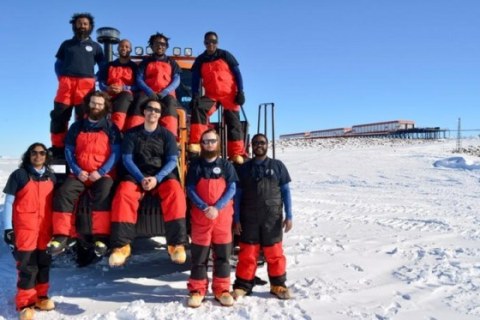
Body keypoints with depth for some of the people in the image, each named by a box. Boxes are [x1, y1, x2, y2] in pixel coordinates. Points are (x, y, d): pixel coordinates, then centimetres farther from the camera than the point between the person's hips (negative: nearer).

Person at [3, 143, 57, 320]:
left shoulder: (51, 177, 11)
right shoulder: (19, 175, -2)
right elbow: (9, 202, -1)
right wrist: (8, 228, -7)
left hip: (46, 228, 4)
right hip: (24, 228, -4)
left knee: (44, 263, 10)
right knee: (27, 265, -3)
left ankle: (41, 296, 23)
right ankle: (25, 302, 8)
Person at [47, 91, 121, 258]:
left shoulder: (111, 128, 6)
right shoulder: (77, 127, 14)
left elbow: (115, 153, -3)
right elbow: (68, 151, 8)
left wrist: (101, 172, -15)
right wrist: (77, 170, -8)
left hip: (103, 174, -3)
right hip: (80, 173, 3)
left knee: (103, 195, -33)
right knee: (63, 192, -23)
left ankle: (101, 237, -31)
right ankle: (62, 236, -20)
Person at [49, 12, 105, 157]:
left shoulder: (95, 46, 19)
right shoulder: (66, 44, 21)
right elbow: (58, 63, 21)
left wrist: (94, 78, 3)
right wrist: (61, 77, 5)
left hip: (86, 84, -1)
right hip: (66, 83, 1)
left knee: (83, 117, -5)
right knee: (59, 116, -5)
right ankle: (58, 148, -1)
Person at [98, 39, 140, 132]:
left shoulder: (135, 67, 15)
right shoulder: (109, 66, 23)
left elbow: (138, 86, 1)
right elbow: (101, 82, 13)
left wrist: (123, 88, -14)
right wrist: (107, 88, -10)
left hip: (127, 96, -2)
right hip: (110, 96, 2)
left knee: (125, 96, -36)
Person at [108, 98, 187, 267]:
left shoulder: (167, 135, 8)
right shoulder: (132, 133, 9)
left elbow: (172, 161, -1)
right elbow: (127, 159, 0)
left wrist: (157, 178, -18)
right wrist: (141, 178, -16)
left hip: (162, 175, 0)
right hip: (137, 175, 1)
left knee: (174, 192, -33)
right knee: (123, 193, -31)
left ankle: (176, 243, -31)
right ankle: (121, 245, -28)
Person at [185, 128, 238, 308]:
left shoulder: (226, 165, 7)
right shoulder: (195, 166, 6)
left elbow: (231, 189, -1)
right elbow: (190, 190, -1)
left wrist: (217, 207, -15)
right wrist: (204, 207, -15)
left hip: (223, 216, 1)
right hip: (200, 217, 0)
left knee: (223, 254, 4)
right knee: (199, 254, 3)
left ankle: (222, 290, 15)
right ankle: (197, 290, 13)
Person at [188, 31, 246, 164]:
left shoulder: (225, 55, 2)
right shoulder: (200, 60, 6)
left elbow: (237, 74, 1)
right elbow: (195, 80, 3)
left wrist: (240, 92, -8)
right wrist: (195, 96, -12)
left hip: (229, 95, -1)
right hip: (211, 95, 1)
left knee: (233, 122, -4)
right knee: (198, 108, -25)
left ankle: (236, 154, 1)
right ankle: (195, 143, -31)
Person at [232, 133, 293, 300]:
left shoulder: (277, 166, 3)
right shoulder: (244, 168, 6)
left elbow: (285, 191, 4)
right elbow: (238, 194, 6)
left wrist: (288, 216, -2)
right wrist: (236, 219, 0)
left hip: (272, 218, 0)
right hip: (249, 219, 1)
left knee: (274, 253, 7)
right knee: (247, 253, 5)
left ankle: (278, 285, 21)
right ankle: (242, 285, 18)